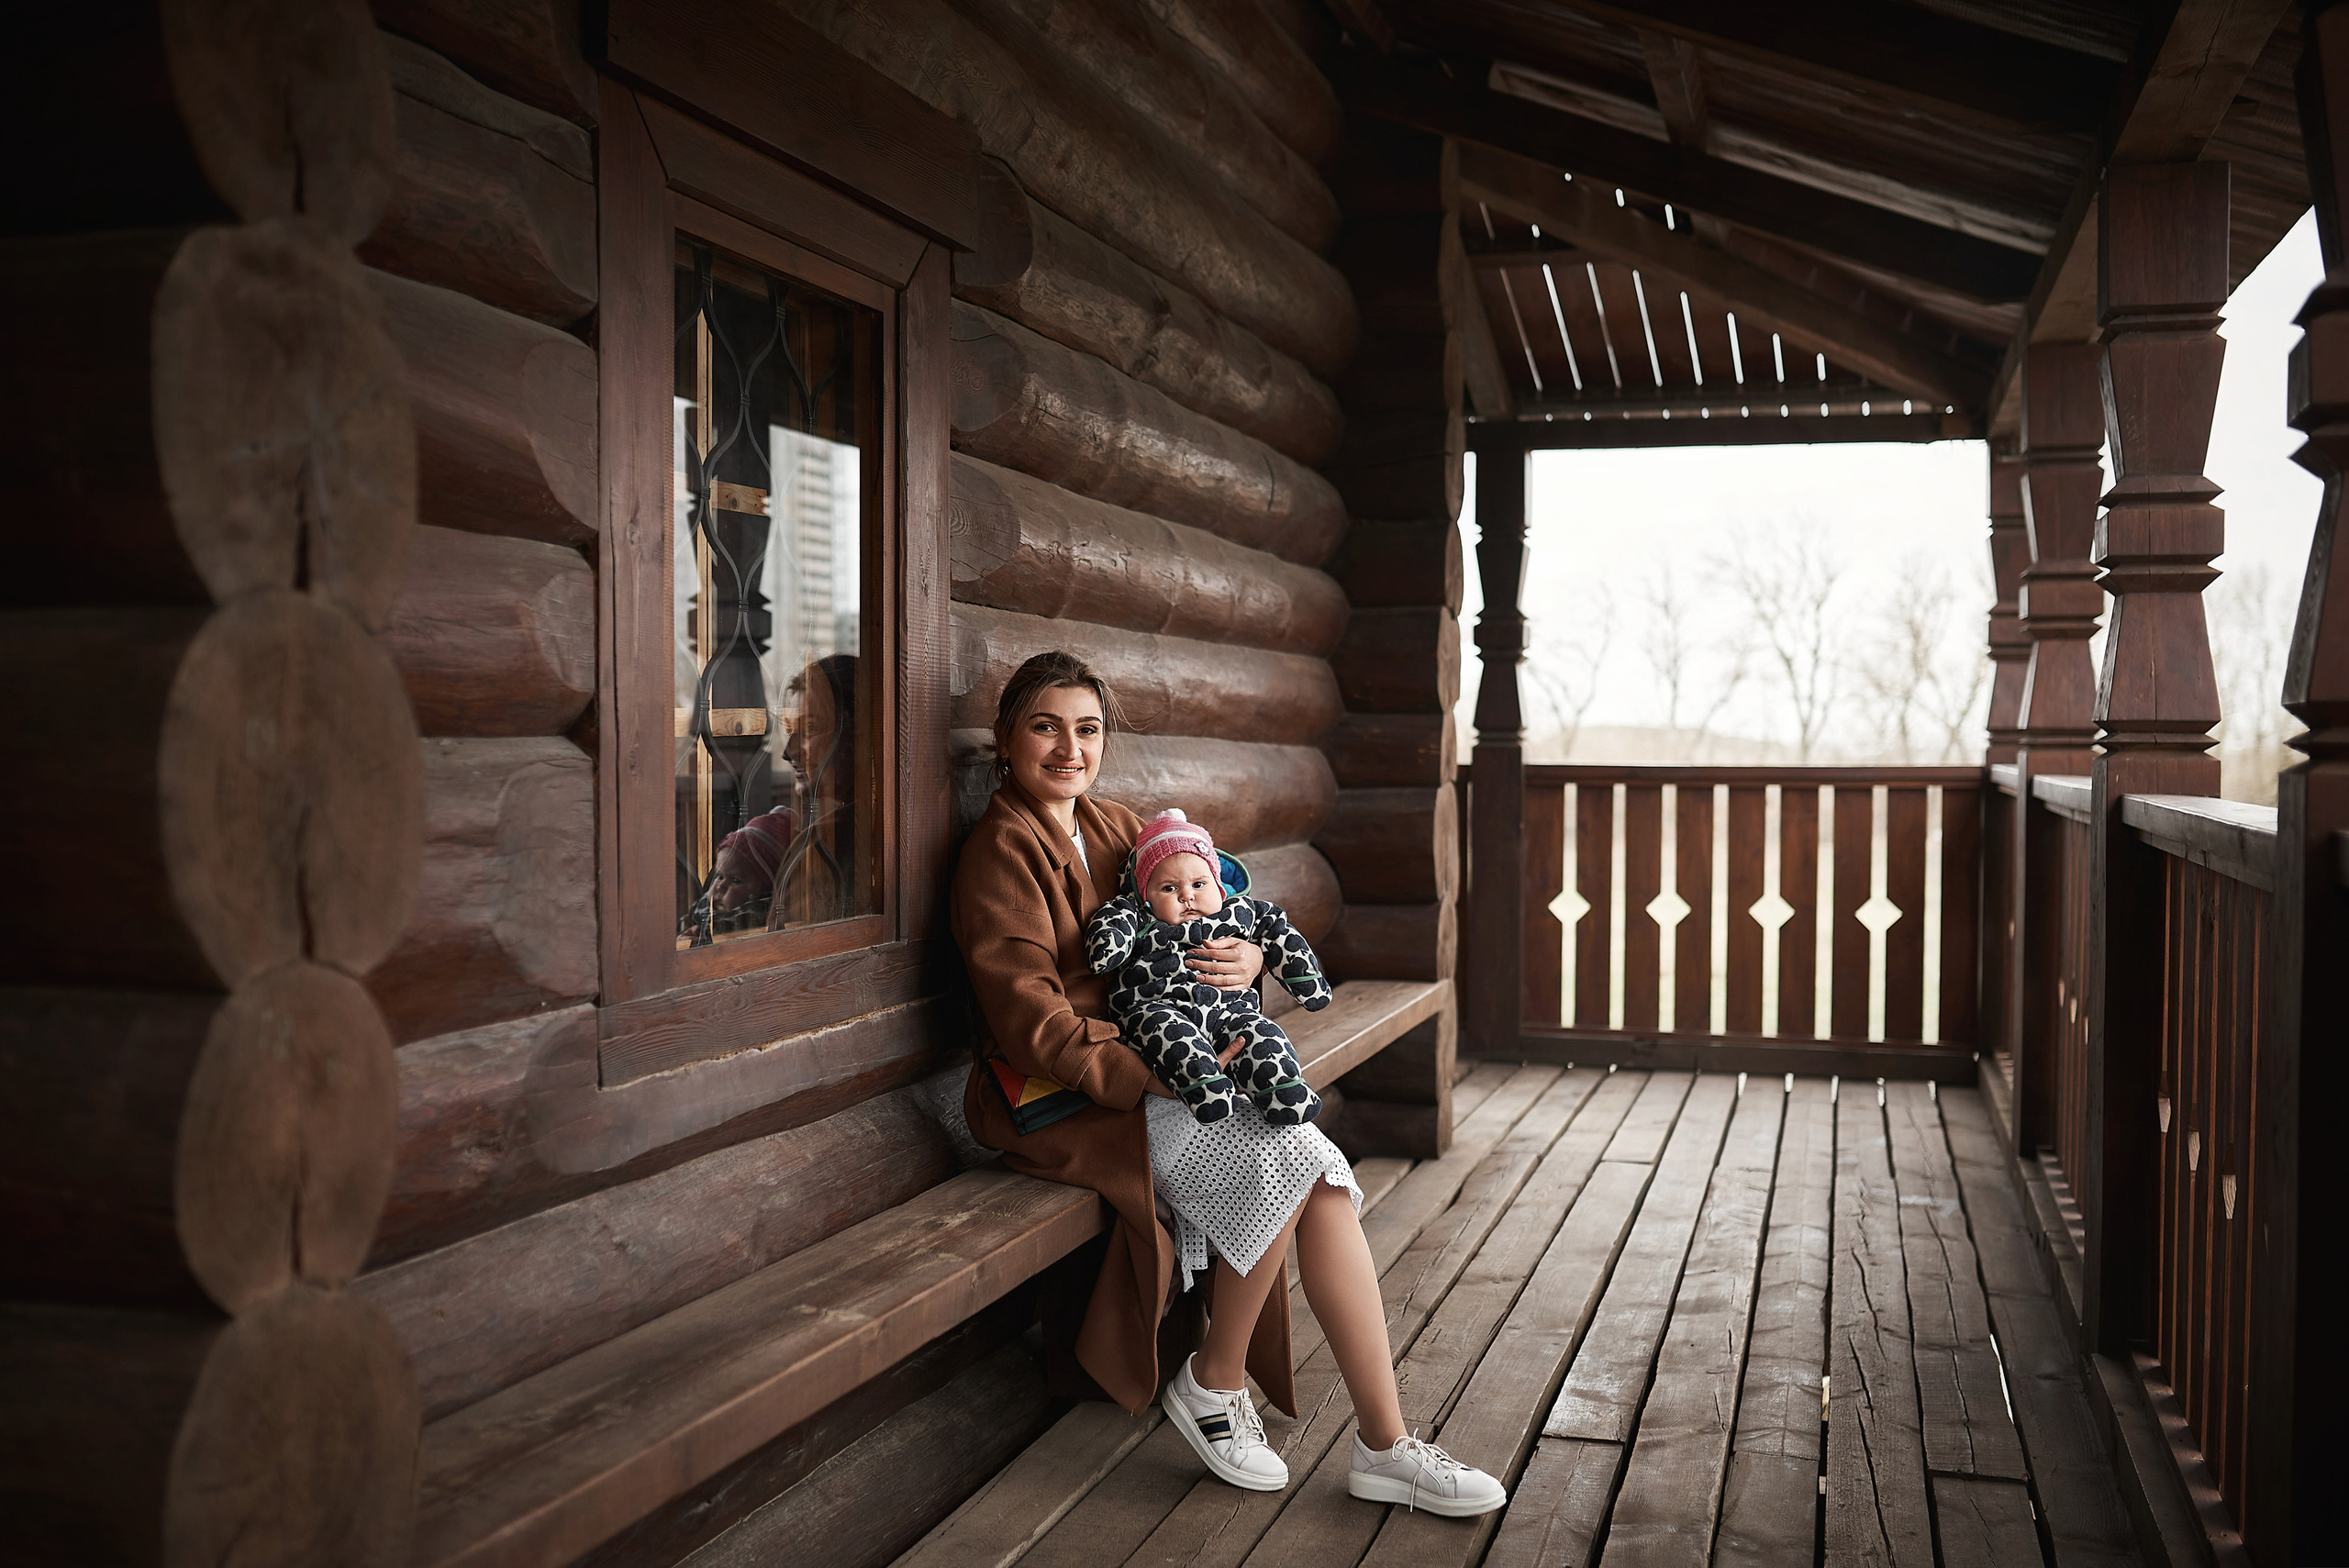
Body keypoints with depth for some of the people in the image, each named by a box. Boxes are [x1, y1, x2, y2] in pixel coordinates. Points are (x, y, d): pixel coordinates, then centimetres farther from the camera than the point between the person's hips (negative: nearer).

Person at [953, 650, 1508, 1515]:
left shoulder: (1117, 828, 16)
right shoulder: (1000, 854, -7)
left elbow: (1210, 919, 21)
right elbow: (1033, 1029, -15)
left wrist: (1249, 959, -4)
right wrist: (1162, 1076, -23)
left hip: (1159, 1065, 7)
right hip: (1068, 1096, -7)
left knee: (1322, 1174, -18)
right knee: (1283, 1161, -26)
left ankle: (1386, 1447, -13)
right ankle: (1213, 1385, -3)